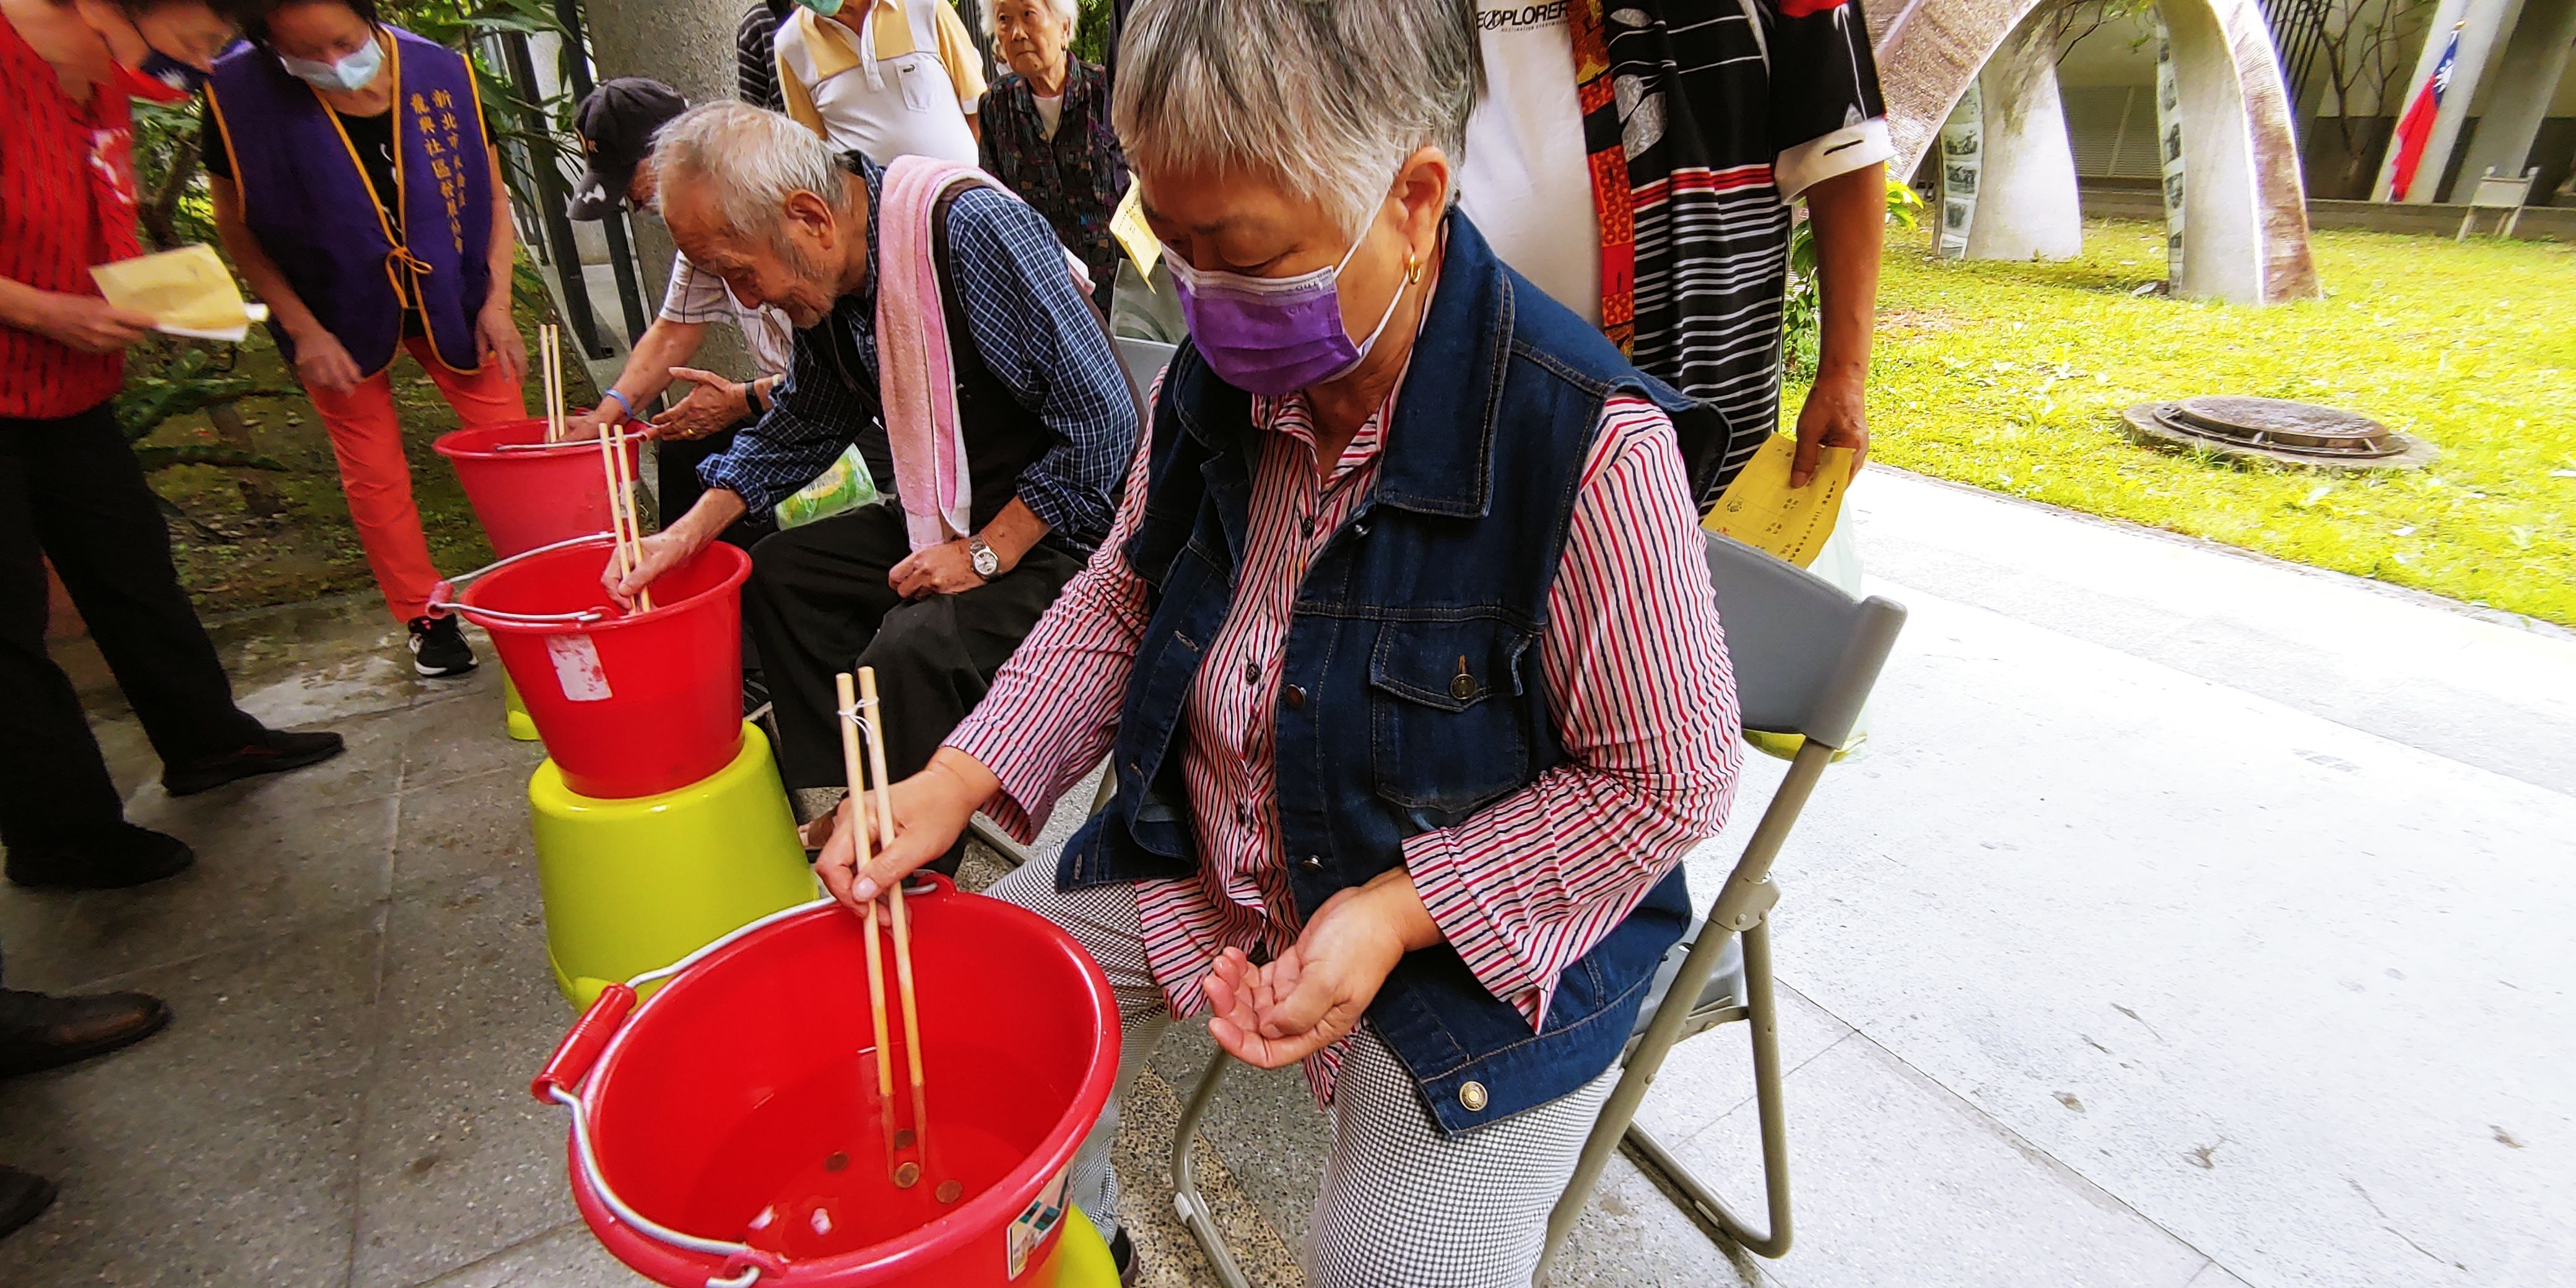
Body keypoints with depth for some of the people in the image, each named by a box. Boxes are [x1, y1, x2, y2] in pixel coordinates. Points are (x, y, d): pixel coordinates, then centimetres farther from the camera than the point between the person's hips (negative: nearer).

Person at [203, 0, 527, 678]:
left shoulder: (440, 73, -13)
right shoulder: (240, 94, -15)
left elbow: (492, 193, -2)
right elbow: (237, 228, -6)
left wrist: (496, 303, -9)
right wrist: (303, 330, -13)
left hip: (446, 299, 1)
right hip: (339, 315, -1)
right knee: (374, 475, 4)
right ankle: (425, 618, 18)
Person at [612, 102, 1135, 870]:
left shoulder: (978, 232, -24)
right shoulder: (827, 276, 2)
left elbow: (1103, 423, -25)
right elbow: (805, 423, 18)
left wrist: (987, 553, -21)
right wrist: (693, 530, 7)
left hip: (1061, 532, -9)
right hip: (951, 520, 9)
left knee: (911, 651, -29)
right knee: (776, 573, 10)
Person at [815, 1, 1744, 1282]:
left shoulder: (1593, 447, -27)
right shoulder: (1213, 379, -7)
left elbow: (1665, 780, -18)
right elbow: (1121, 601, 6)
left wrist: (1399, 915, -24)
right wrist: (957, 781, -6)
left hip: (1487, 912, -4)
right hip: (1199, 864, 6)